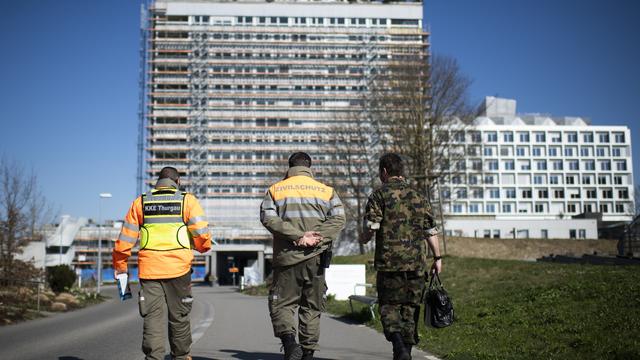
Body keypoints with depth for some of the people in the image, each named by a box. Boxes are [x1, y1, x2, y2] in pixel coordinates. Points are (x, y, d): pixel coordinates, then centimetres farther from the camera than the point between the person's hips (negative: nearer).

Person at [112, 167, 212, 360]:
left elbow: (126, 237, 9)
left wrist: (119, 264, 19)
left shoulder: (140, 202, 10)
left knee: (152, 317, 4)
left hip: (149, 268, 1)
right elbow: (201, 232, -7)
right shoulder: (187, 200, 3)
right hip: (178, 268, -1)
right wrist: (203, 247, 14)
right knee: (179, 317, 13)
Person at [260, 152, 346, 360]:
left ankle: (289, 341, -16)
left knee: (282, 304, 7)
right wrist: (318, 237, -13)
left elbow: (268, 218, -9)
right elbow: (338, 218, -6)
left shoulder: (275, 190, 7)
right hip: (316, 258, 2)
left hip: (287, 258, -1)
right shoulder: (326, 191, 9)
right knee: (312, 308, 12)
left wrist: (297, 236, -14)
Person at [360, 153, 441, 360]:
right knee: (410, 308, 12)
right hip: (417, 264, 4)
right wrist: (438, 258, 17)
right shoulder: (418, 196, 12)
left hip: (389, 262, -3)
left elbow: (371, 227, -10)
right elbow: (431, 231, 12)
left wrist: (364, 239, 12)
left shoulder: (379, 195, -1)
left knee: (388, 306, 5)